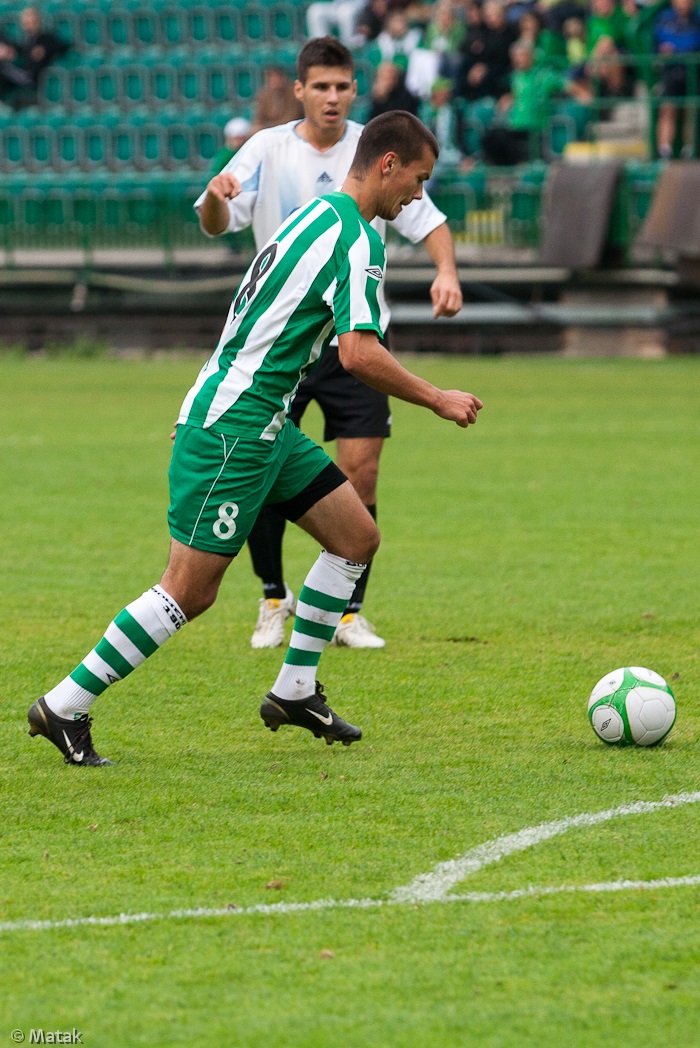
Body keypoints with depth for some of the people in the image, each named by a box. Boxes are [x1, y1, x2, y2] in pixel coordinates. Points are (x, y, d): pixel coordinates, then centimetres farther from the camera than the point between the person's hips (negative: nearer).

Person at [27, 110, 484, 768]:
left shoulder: (318, 216, 16)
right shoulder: (356, 238, -15)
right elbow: (359, 353, -24)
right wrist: (437, 400, -12)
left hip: (262, 424, 10)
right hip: (234, 425, -10)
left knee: (356, 536, 11)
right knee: (190, 590, -8)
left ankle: (295, 691, 17)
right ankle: (64, 707, -2)